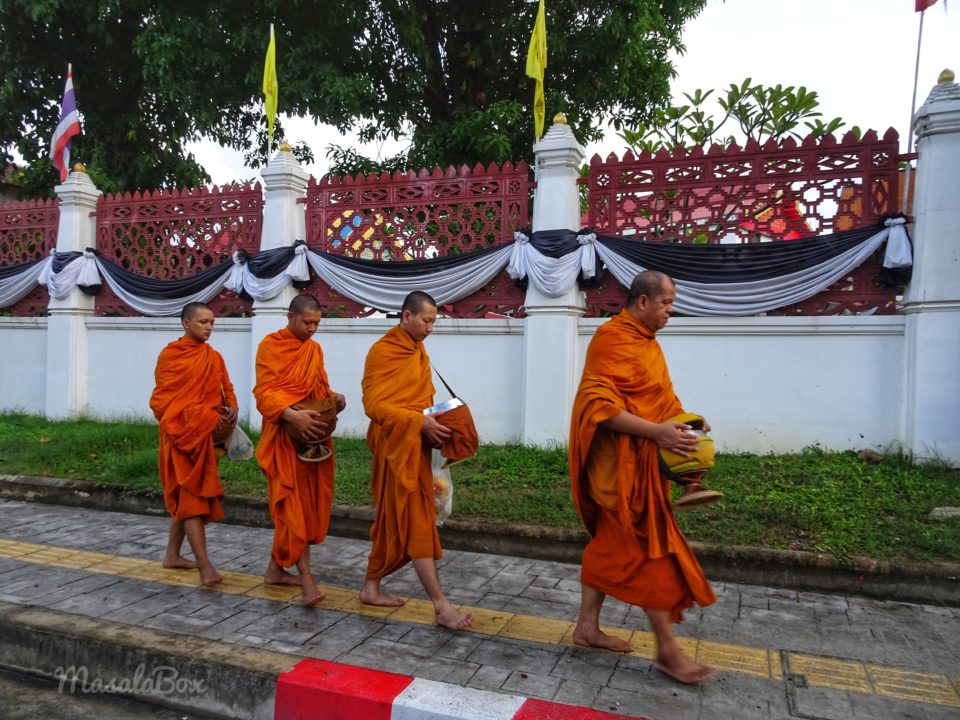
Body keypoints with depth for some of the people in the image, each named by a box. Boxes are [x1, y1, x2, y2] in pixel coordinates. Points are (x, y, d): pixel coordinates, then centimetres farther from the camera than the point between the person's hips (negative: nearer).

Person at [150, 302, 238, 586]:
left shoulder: (214, 358, 11)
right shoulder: (169, 355, -5)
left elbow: (226, 390, 12)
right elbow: (161, 400, -8)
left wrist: (231, 409, -11)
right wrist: (205, 416, -17)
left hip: (206, 435, 6)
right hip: (182, 434, -6)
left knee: (184, 496, 15)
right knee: (191, 495, -8)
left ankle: (173, 554, 28)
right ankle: (205, 564, -9)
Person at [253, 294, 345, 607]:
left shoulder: (315, 349, 15)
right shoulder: (270, 345, -6)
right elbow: (264, 393, -14)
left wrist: (334, 397, -4)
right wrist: (293, 415, -30)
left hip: (314, 434, 7)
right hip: (285, 434, -7)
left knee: (308, 503, 11)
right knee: (294, 503, -7)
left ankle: (276, 568, 25)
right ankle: (306, 577, -4)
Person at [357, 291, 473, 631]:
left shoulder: (418, 352, 15)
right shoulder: (382, 352, -12)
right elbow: (374, 404, -17)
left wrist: (432, 421, 4)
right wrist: (420, 422, -23)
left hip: (415, 444, 9)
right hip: (397, 445, -9)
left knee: (393, 520, 15)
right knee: (417, 521, -7)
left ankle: (371, 587, 29)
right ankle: (441, 605, -4)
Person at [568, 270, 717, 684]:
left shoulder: (644, 340, 15)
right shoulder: (613, 339, -17)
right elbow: (599, 405, -25)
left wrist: (683, 419, 6)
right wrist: (656, 432, -27)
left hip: (637, 462, 10)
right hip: (622, 464, -10)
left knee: (609, 544, 15)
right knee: (652, 550, -2)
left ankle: (587, 627, 28)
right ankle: (667, 650, 12)